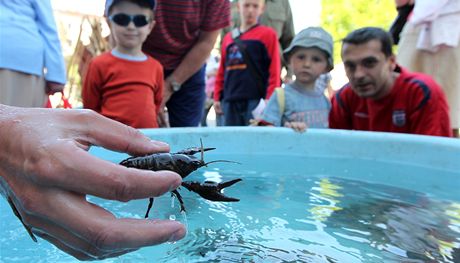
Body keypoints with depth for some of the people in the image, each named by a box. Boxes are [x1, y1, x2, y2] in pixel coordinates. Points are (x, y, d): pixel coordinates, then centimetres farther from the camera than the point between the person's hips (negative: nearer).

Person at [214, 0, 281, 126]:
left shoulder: (268, 34, 2)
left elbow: (274, 71, -4)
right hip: (230, 101, 5)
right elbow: (221, 71, 16)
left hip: (255, 100, -4)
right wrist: (217, 97, 11)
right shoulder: (228, 37, 15)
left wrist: (270, 99, -11)